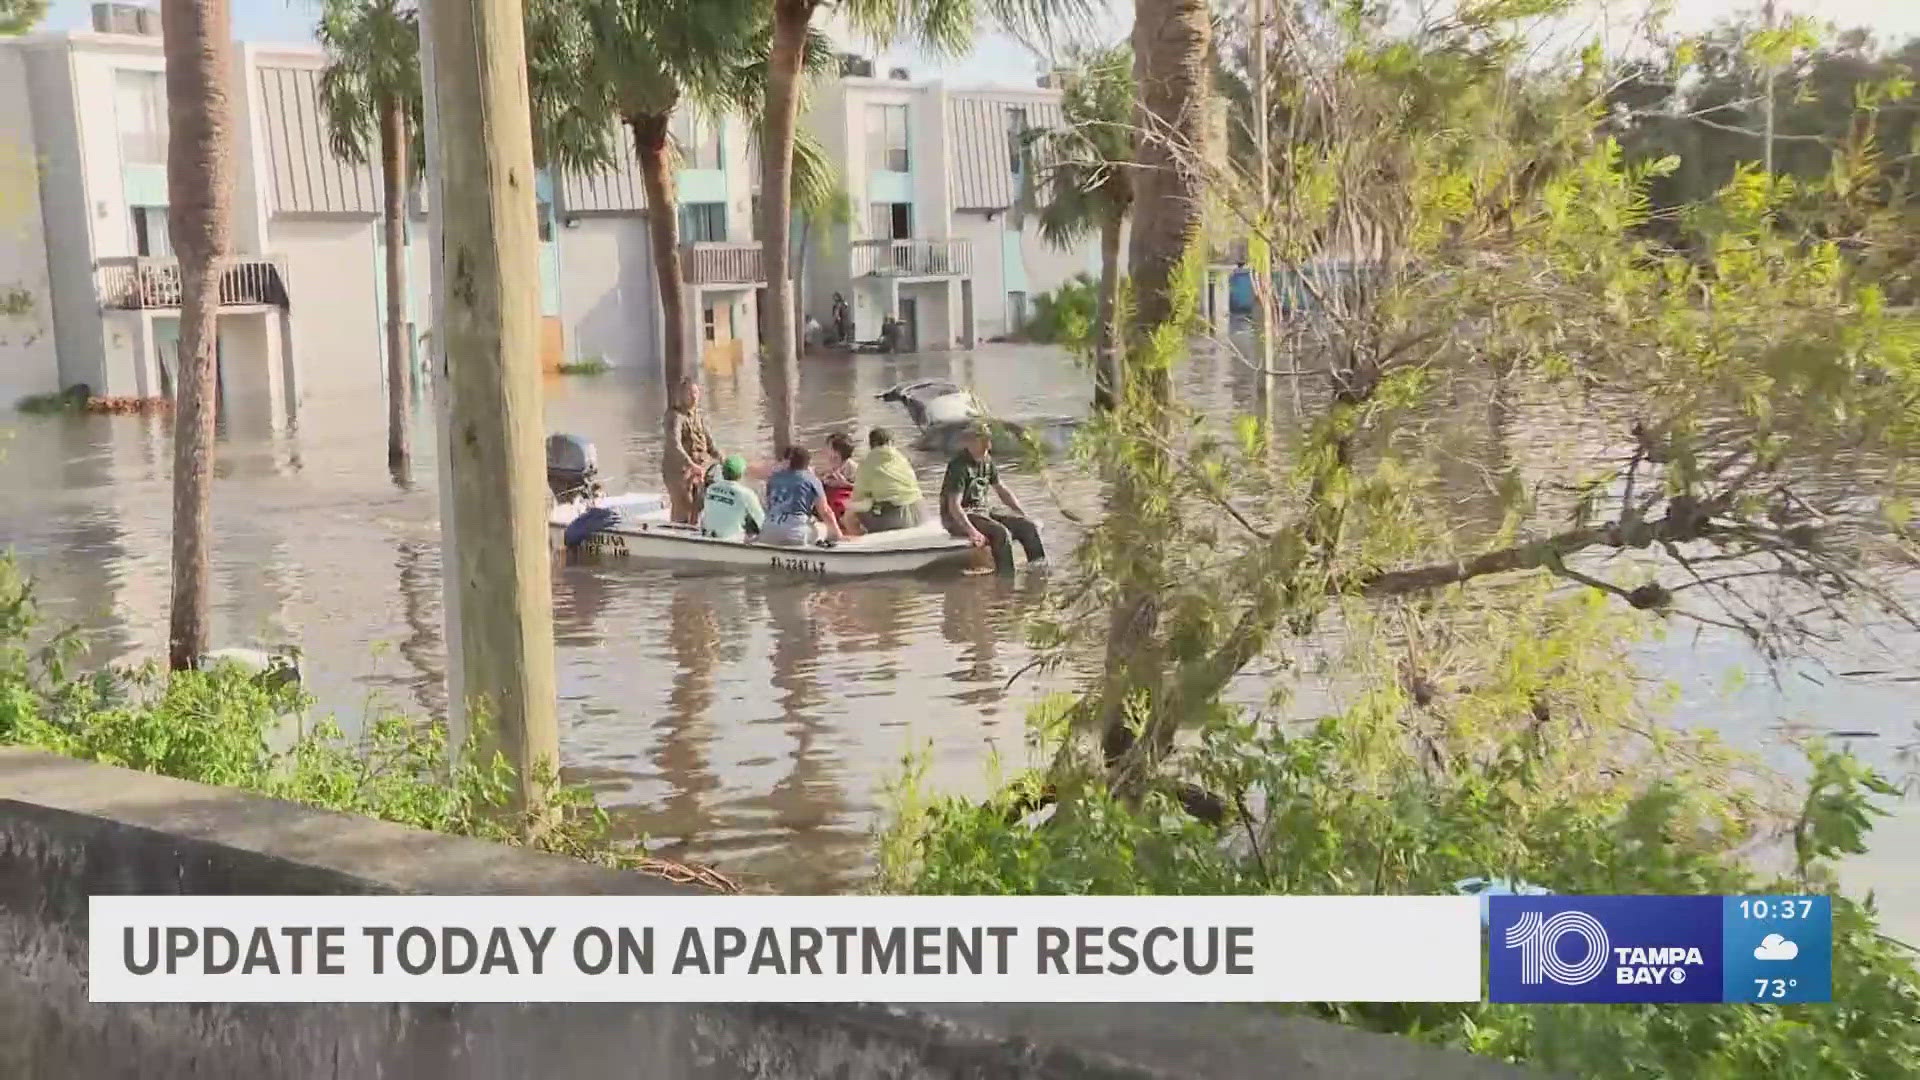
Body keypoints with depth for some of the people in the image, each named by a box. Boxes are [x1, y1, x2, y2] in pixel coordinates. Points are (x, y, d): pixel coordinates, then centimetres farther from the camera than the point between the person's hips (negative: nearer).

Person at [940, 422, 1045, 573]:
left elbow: (1001, 490, 19)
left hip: (981, 512, 9)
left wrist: (1023, 514, 8)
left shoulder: (987, 461, 8)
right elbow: (954, 506, -25)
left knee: (1028, 526, -7)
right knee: (1001, 532, -32)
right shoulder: (959, 466, -18)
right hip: (958, 519, -9)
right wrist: (972, 532, -36)